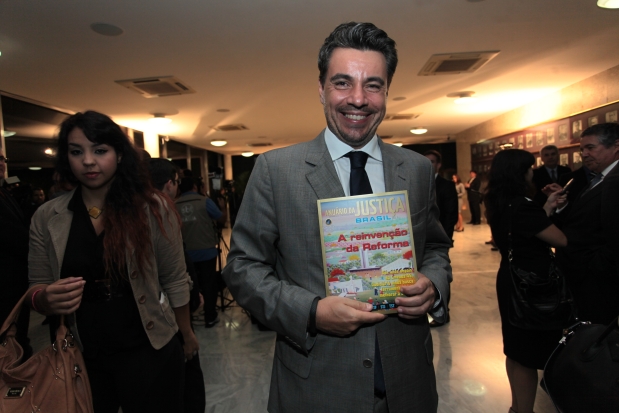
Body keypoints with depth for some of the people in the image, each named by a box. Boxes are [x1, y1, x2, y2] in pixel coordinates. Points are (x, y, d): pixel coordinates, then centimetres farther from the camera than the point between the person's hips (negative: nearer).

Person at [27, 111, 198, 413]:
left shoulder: (153, 209, -11)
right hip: (80, 357, 3)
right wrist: (47, 299, -19)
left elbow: (175, 282, -4)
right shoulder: (46, 218, -3)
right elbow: (36, 292, 4)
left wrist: (187, 335, 4)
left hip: (148, 351, -2)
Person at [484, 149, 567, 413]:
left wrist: (546, 209, 8)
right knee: (529, 355, 6)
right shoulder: (521, 205, -25)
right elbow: (562, 240, -18)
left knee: (517, 350, 22)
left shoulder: (501, 204, 3)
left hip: (512, 280, 10)